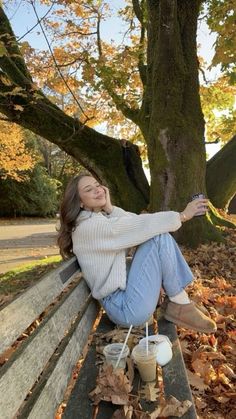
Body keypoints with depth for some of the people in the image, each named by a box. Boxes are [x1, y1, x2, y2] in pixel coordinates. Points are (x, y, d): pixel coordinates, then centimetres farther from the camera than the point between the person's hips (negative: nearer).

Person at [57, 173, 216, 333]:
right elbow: (139, 225, -19)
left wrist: (110, 208, -9)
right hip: (123, 307, -9)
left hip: (126, 286, 9)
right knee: (160, 237, -17)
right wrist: (183, 215, -14)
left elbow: (134, 224, 2)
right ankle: (180, 307, -6)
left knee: (160, 231, 6)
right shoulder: (88, 226, -16)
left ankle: (182, 300, 4)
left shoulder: (101, 218, 15)